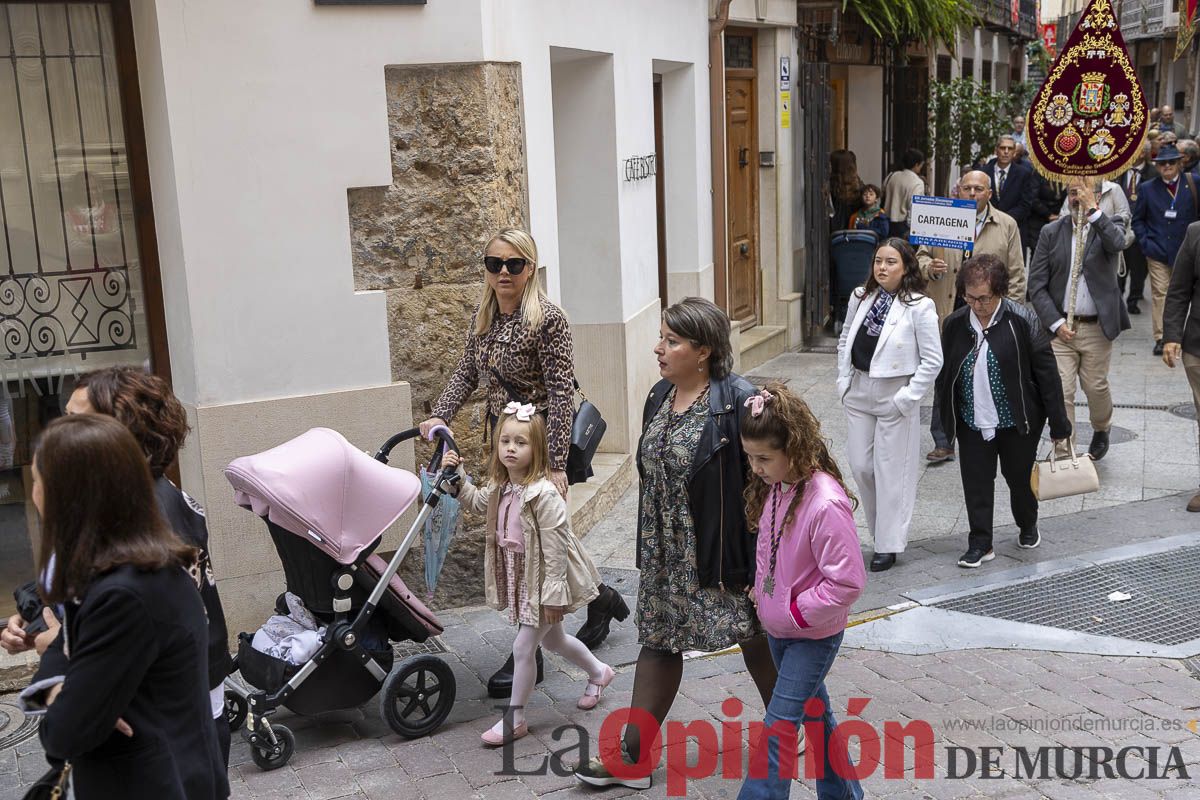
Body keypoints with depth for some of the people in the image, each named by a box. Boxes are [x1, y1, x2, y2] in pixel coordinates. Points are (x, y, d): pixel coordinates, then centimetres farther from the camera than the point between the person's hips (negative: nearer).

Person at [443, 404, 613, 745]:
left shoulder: (544, 495, -27)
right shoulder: (500, 487, -1)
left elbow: (555, 548, -25)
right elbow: (476, 502, 20)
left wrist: (552, 595, -21)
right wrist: (458, 477, 3)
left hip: (544, 580, -9)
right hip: (521, 579, 9)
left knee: (523, 647, -3)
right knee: (552, 639, 24)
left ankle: (514, 719, 13)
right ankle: (598, 672, 48)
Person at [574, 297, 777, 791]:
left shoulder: (737, 401, -18)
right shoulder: (659, 397, 5)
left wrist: (757, 561, -19)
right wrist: (650, 547, 18)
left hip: (722, 550, -7)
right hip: (665, 555, 7)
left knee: (756, 638, 11)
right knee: (657, 641, 11)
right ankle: (633, 756, 19)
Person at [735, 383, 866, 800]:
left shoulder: (825, 504, -29)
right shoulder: (776, 485, -4)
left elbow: (847, 582, -27)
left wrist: (796, 612, -20)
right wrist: (762, 588, 3)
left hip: (813, 635, -8)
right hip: (779, 627, 8)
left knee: (777, 729, -4)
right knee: (814, 712, 23)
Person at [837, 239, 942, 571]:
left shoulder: (919, 306, -12)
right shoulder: (861, 297, 4)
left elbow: (932, 360, -11)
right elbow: (845, 340, 17)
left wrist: (907, 397, -13)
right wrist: (844, 379, 9)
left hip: (894, 395, -5)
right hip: (858, 391, 5)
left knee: (891, 471, 2)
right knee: (860, 466, 9)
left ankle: (888, 545, 14)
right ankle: (882, 528, 29)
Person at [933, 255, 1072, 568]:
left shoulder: (1022, 320, -13)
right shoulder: (954, 324, -3)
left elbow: (1047, 372, -9)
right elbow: (944, 375, 8)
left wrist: (1059, 424, -7)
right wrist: (946, 419, 9)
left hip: (1017, 423, -2)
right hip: (972, 423, 2)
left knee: (1019, 478, 14)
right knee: (976, 483, 3)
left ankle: (1028, 526, 41)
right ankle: (980, 543, 16)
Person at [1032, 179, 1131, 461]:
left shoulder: (1109, 224, 0)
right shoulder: (1052, 232, 3)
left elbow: (1117, 242, -26)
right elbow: (1036, 283, 0)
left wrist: (1092, 209, -25)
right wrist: (1055, 323, -8)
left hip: (1096, 327, -1)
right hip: (1059, 326, 1)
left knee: (1096, 388, 11)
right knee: (1060, 393, -4)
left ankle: (1101, 429, 42)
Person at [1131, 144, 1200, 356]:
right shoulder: (1147, 188, 3)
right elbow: (1137, 219, 7)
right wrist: (1145, 243, -3)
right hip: (1157, 251, 0)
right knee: (1160, 294, -3)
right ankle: (1160, 338, 0)